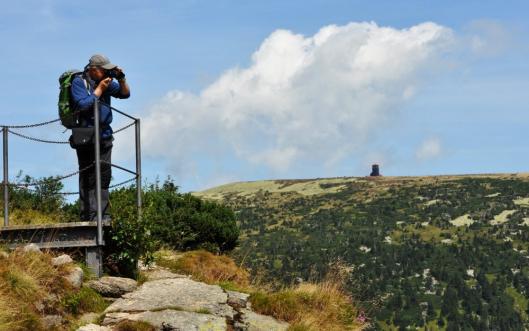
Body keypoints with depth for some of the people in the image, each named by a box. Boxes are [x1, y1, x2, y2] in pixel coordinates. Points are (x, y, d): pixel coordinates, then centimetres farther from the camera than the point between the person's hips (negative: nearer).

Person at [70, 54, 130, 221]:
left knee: (104, 176, 4)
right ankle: (88, 217, -4)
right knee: (88, 178, -4)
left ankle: (104, 216, 6)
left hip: (105, 135, 6)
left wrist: (121, 79, -5)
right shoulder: (79, 82, -6)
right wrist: (99, 89, -14)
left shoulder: (107, 81, 10)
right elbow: (83, 105, -18)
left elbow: (125, 94, 12)